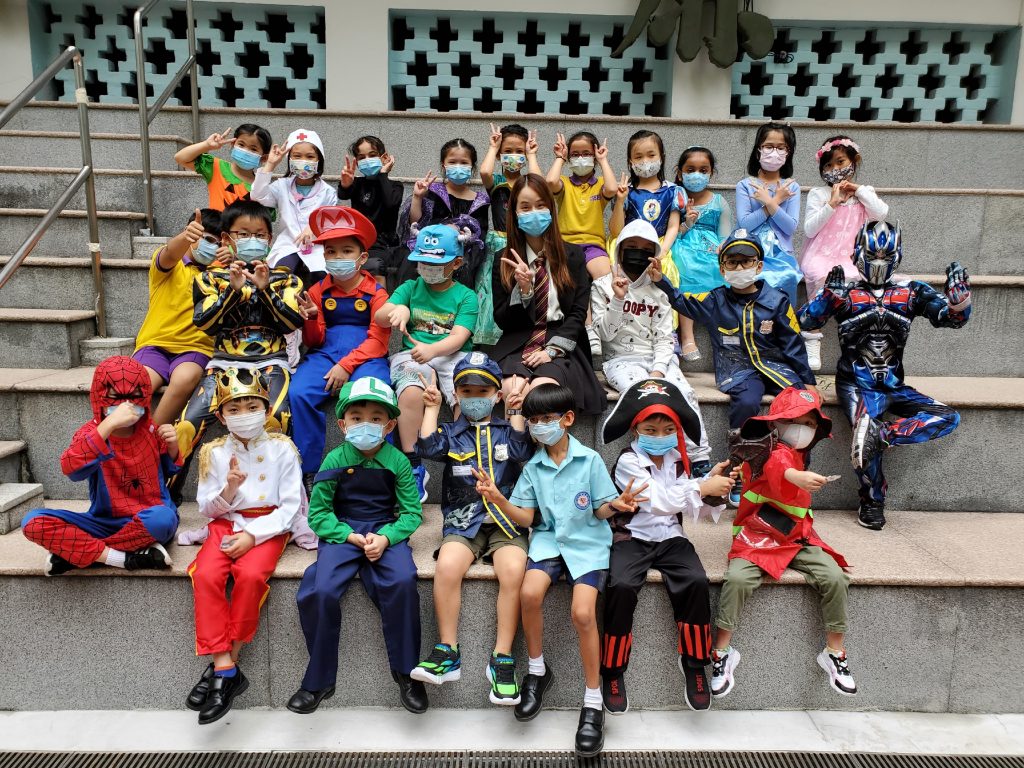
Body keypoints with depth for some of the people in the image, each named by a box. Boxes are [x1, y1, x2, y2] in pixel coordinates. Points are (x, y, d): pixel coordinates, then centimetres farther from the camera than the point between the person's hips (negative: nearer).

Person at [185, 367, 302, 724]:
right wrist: (229, 489, -14)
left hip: (268, 527, -2)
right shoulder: (214, 452, 6)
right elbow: (207, 508, 7)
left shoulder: (281, 449, -1)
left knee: (250, 574, -31)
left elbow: (289, 507, -5)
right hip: (226, 523, 3)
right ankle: (225, 668, -21)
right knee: (206, 574, -27)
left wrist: (253, 535, -17)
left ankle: (225, 664, -16)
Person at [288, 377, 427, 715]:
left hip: (386, 532, 0)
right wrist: (354, 538, -14)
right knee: (320, 591, -25)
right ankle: (319, 681, -3)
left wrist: (384, 538, -19)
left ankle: (406, 672, -8)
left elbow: (412, 512, 0)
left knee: (402, 583, -29)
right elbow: (318, 512, 0)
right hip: (342, 533, 1)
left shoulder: (397, 461, -1)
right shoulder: (335, 460, -2)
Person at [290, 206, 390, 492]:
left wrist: (347, 365, -16)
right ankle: (308, 471, -13)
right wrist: (311, 320, -9)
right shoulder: (318, 291, 13)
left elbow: (378, 341, -4)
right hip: (325, 354, 3)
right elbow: (315, 342, 13)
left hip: (365, 357, -2)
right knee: (298, 394, -27)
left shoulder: (376, 293, 4)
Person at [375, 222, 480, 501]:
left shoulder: (466, 296, 10)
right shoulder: (410, 288, 17)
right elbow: (379, 316, 2)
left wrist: (431, 350, -27)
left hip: (453, 355, -1)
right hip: (412, 355, 1)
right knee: (411, 392, -33)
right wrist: (397, 310, -22)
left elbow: (458, 338, -6)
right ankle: (414, 466, -25)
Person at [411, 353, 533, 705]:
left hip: (505, 520, 0)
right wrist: (432, 408, 1)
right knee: (447, 565, -29)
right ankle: (447, 653, -14)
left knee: (513, 570, -28)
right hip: (463, 520, 1)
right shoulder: (451, 432, 16)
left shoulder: (506, 429, 16)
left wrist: (516, 412, -5)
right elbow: (428, 447, -4)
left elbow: (522, 450, -5)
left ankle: (502, 659, -16)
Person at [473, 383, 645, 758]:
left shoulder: (590, 460, -3)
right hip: (549, 538, 3)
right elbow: (526, 517, 2)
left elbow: (600, 512, 0)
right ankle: (537, 670, 1)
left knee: (583, 611, -23)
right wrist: (498, 499, -14)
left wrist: (615, 505, -23)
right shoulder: (533, 467, 6)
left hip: (587, 542, -3)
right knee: (530, 593, -26)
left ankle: (593, 702, -4)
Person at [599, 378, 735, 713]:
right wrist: (701, 488, -19)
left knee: (696, 581, -24)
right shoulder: (628, 462, -8)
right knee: (622, 585, -31)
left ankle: (694, 662, -2)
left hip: (669, 537, 4)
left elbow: (693, 507, 8)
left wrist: (712, 482, -7)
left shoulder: (677, 461, 10)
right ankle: (612, 670, -10)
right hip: (632, 536, -4)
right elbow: (658, 500, -20)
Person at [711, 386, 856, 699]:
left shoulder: (798, 455, 15)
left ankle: (835, 653, 3)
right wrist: (796, 476, -61)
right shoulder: (777, 451, -11)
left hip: (797, 538, 7)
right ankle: (722, 653, -12)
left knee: (835, 578, -15)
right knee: (737, 579, -30)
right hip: (757, 538, -7)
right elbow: (778, 466, -39)